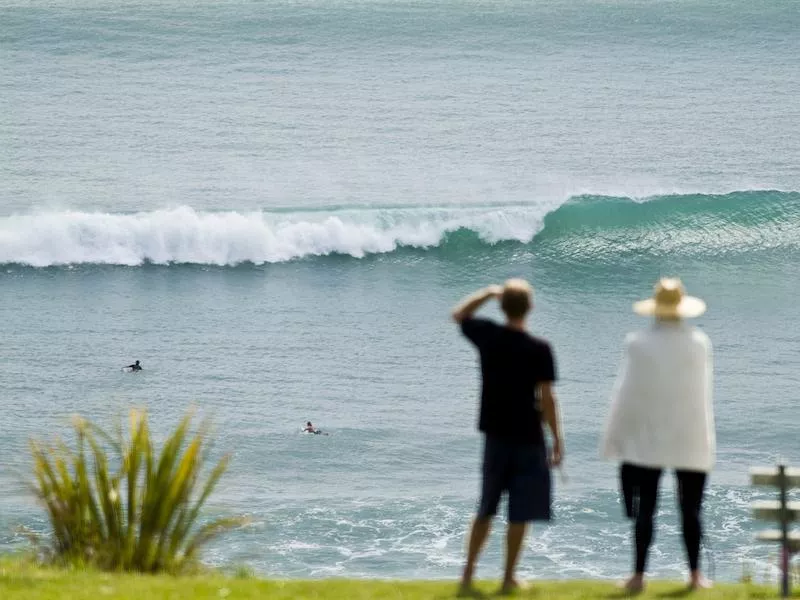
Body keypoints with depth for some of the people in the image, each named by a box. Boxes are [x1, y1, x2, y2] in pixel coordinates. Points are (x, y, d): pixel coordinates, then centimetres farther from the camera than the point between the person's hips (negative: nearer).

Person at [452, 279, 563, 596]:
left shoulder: (487, 335, -5)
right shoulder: (539, 349, -15)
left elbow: (459, 315, 16)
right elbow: (546, 397, -13)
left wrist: (489, 292, 16)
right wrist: (557, 440, -6)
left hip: (495, 435, 4)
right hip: (528, 438, -4)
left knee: (486, 510, 15)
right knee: (520, 513, 4)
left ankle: (468, 575, 13)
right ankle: (508, 579, 8)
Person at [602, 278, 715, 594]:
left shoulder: (639, 343, -9)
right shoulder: (699, 343, -4)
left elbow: (626, 393, -5)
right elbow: (703, 393, 2)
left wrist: (615, 438, 3)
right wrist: (706, 435, 12)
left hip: (648, 439, -1)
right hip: (690, 440, 1)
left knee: (645, 509, 1)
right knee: (690, 509, 7)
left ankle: (639, 575, 0)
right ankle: (695, 575, 9)